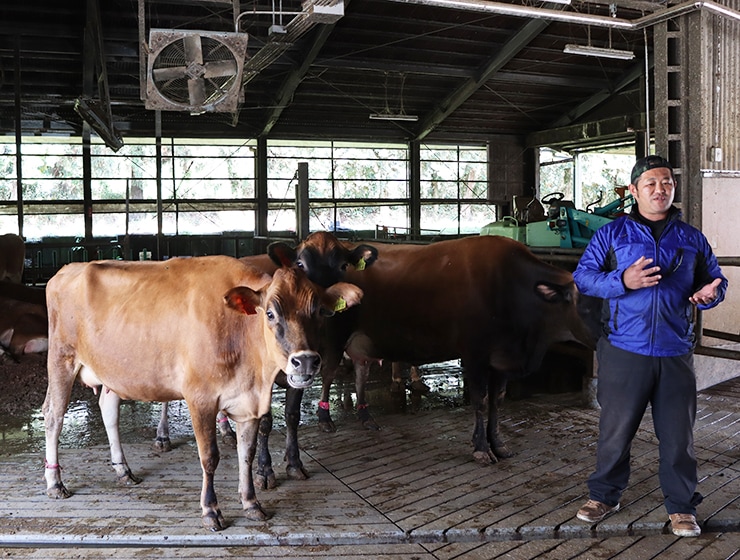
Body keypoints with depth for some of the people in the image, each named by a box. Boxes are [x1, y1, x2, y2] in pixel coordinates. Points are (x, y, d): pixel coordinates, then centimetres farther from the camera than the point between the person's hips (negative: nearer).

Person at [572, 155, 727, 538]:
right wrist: (622, 281, -18)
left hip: (676, 354, 2)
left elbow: (715, 278, 18)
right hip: (624, 351, -2)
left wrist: (710, 293, -6)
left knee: (678, 434, 8)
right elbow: (582, 276, -2)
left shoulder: (692, 238, 12)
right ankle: (604, 495, 26)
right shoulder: (611, 234, 4)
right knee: (615, 429, 8)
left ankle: (681, 507, 24)